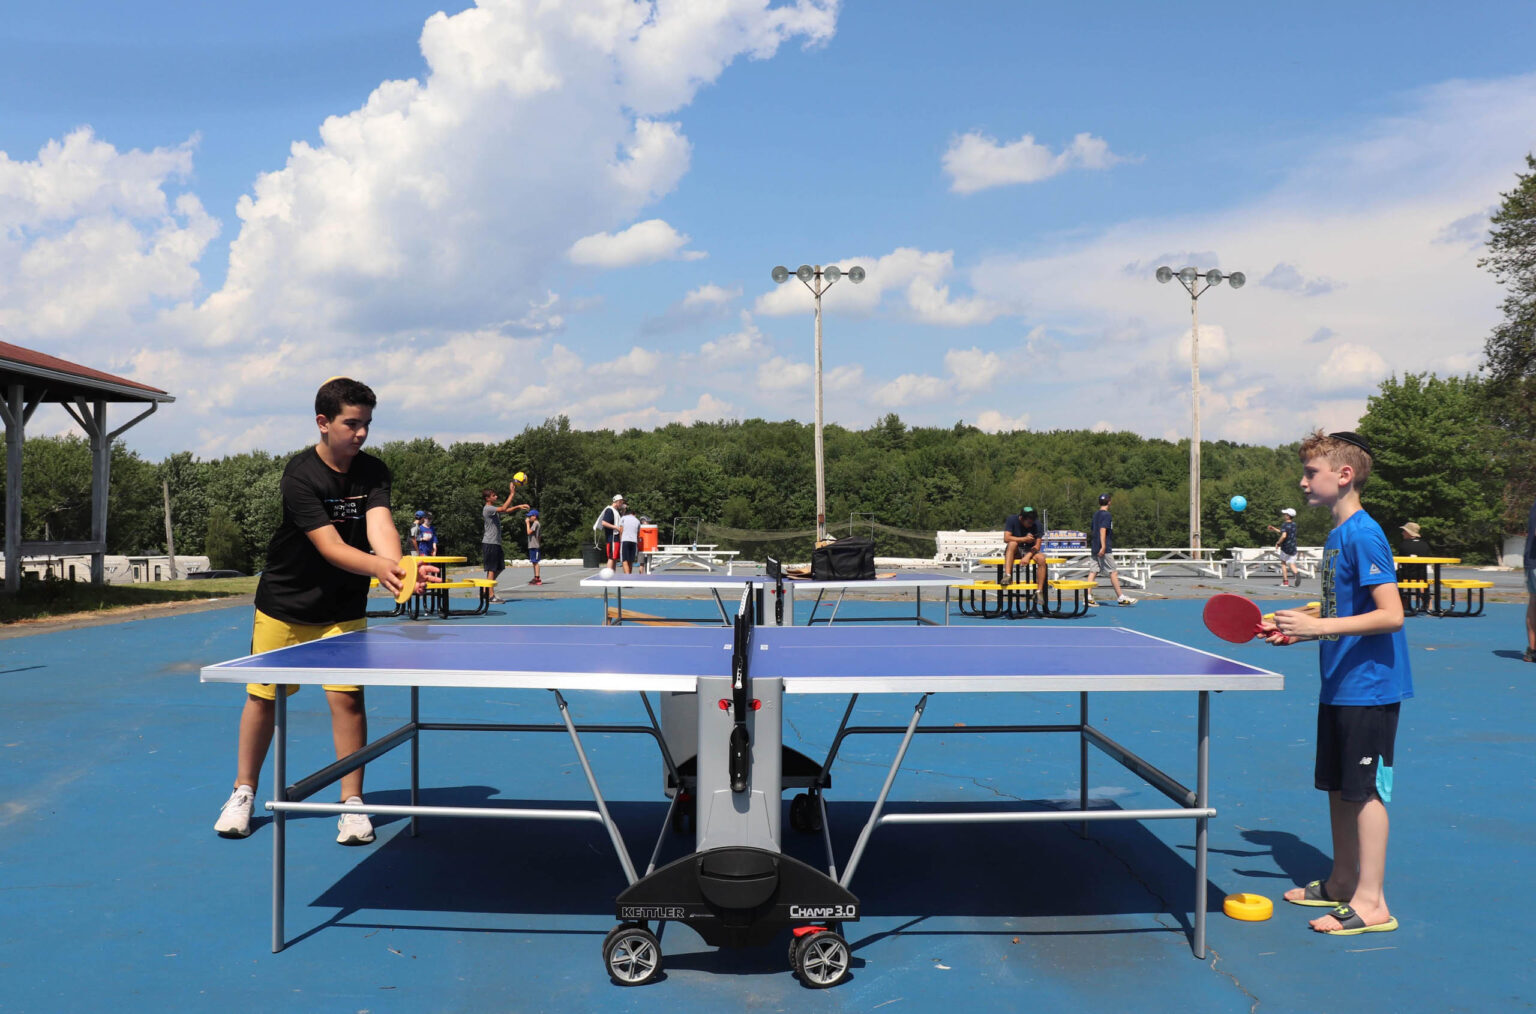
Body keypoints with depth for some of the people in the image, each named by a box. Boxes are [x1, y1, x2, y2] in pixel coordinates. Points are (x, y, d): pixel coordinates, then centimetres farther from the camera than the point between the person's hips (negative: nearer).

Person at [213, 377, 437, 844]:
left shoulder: (373, 472, -8)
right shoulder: (300, 476, -21)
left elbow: (379, 525, -24)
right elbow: (330, 547, -30)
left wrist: (396, 566, -46)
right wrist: (377, 567, -49)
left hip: (343, 610, 2)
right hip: (283, 605, -2)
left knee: (347, 698, -7)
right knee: (263, 697, 9)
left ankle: (352, 803, 6)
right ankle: (243, 793, 30)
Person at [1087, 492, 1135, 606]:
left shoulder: (1096, 514, 15)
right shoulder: (1106, 514, -10)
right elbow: (1103, 530, -21)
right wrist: (1103, 546, -26)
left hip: (1095, 548, 8)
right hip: (1105, 549, -8)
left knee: (1094, 571, 4)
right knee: (1113, 572, -2)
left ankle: (1088, 597, -2)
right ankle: (1120, 598, 2)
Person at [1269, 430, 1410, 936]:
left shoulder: (1363, 535, -18)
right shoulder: (1337, 535, 12)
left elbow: (1390, 615, -24)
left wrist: (1318, 626, -28)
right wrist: (1299, 630, 10)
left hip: (1369, 687, -10)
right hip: (1339, 685, 10)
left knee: (1364, 790, -2)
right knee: (1337, 786, 16)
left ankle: (1371, 902, 7)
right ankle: (1341, 882, 29)